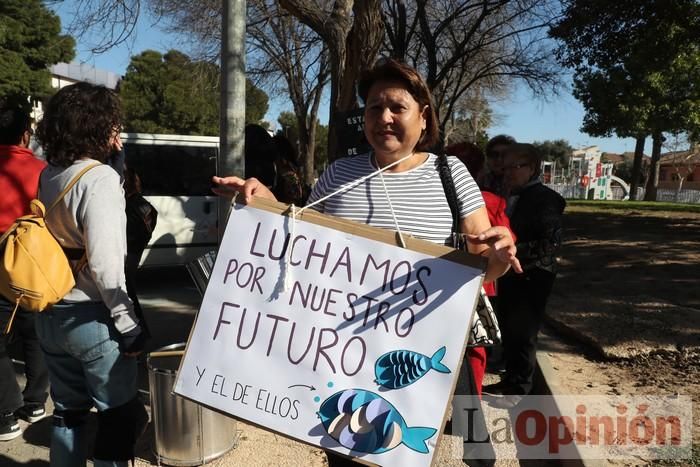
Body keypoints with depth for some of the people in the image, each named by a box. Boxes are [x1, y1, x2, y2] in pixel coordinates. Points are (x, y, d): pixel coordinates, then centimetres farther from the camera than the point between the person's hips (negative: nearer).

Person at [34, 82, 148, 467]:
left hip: (50, 314, 8)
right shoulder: (99, 178, -17)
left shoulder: (47, 177, 7)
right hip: (92, 317, -8)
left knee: (68, 409, 21)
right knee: (120, 415, 6)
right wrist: (128, 323, -18)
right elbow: (105, 261, -23)